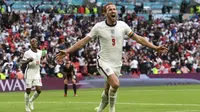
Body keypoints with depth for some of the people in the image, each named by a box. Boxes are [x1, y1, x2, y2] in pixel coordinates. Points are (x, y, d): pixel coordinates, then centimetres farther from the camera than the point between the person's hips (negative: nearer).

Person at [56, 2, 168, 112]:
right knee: (115, 84, -26)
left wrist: (155, 47, 2)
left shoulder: (122, 25, 0)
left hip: (117, 64, 4)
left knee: (108, 90, 7)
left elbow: (138, 38, 6)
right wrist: (67, 51, -11)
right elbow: (84, 41, -4)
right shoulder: (99, 27, -7)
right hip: (104, 62, -4)